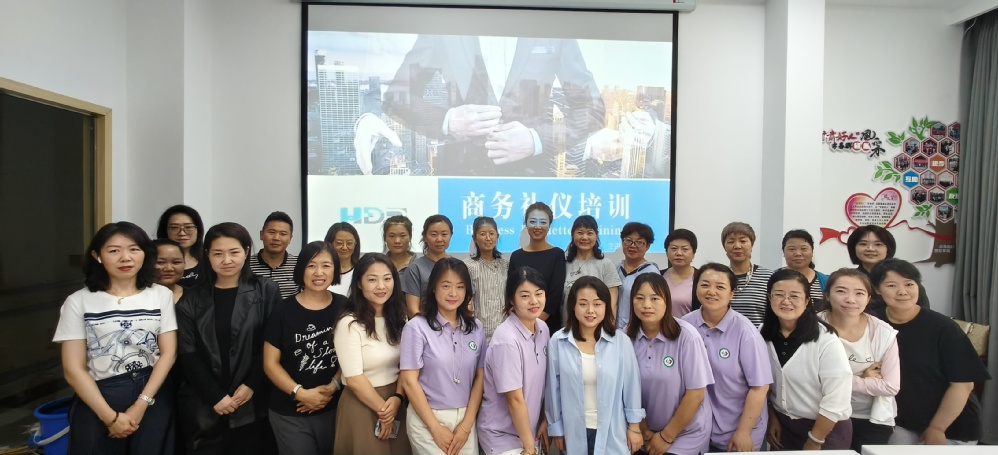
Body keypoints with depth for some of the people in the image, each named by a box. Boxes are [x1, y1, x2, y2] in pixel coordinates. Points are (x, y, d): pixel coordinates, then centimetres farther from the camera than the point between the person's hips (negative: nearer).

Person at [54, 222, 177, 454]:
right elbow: (73, 369, -4)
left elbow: (168, 353, -2)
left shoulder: (161, 295, 0)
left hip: (154, 400, 1)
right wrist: (110, 417, -9)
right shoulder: (79, 302, -3)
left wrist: (140, 405, -11)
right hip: (98, 402, -1)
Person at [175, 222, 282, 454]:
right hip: (203, 408, 2)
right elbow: (188, 354, 0)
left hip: (252, 405, -1)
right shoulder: (191, 299, 5)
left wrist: (251, 386, -12)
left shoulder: (266, 291, -1)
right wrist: (215, 396, -8)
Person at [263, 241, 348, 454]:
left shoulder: (344, 308, -3)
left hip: (333, 408, 1)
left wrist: (332, 387, -11)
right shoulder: (283, 311, -7)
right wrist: (300, 393, -14)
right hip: (289, 413, -1)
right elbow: (270, 363, -5)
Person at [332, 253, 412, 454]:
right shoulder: (349, 324, -15)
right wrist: (381, 410, -8)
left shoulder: (398, 319, 3)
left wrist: (397, 398, -11)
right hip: (361, 405, -5)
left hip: (395, 403, 5)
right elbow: (354, 379, -16)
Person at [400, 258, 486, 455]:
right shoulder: (417, 327, -11)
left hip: (465, 417, 4)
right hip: (427, 419, -3)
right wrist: (436, 428, -11)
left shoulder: (475, 327, 1)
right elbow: (409, 381, -11)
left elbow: (480, 377, 3)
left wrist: (466, 424, -4)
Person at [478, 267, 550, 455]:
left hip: (529, 430, 6)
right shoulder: (507, 340, -25)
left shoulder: (543, 328, -5)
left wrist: (544, 421, 3)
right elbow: (515, 399, -20)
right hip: (503, 437, -6)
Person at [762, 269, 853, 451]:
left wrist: (814, 441, -14)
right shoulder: (764, 335, -6)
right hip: (782, 424, 4)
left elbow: (836, 399, -20)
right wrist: (772, 418, 6)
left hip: (826, 430, -4)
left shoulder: (826, 340, -21)